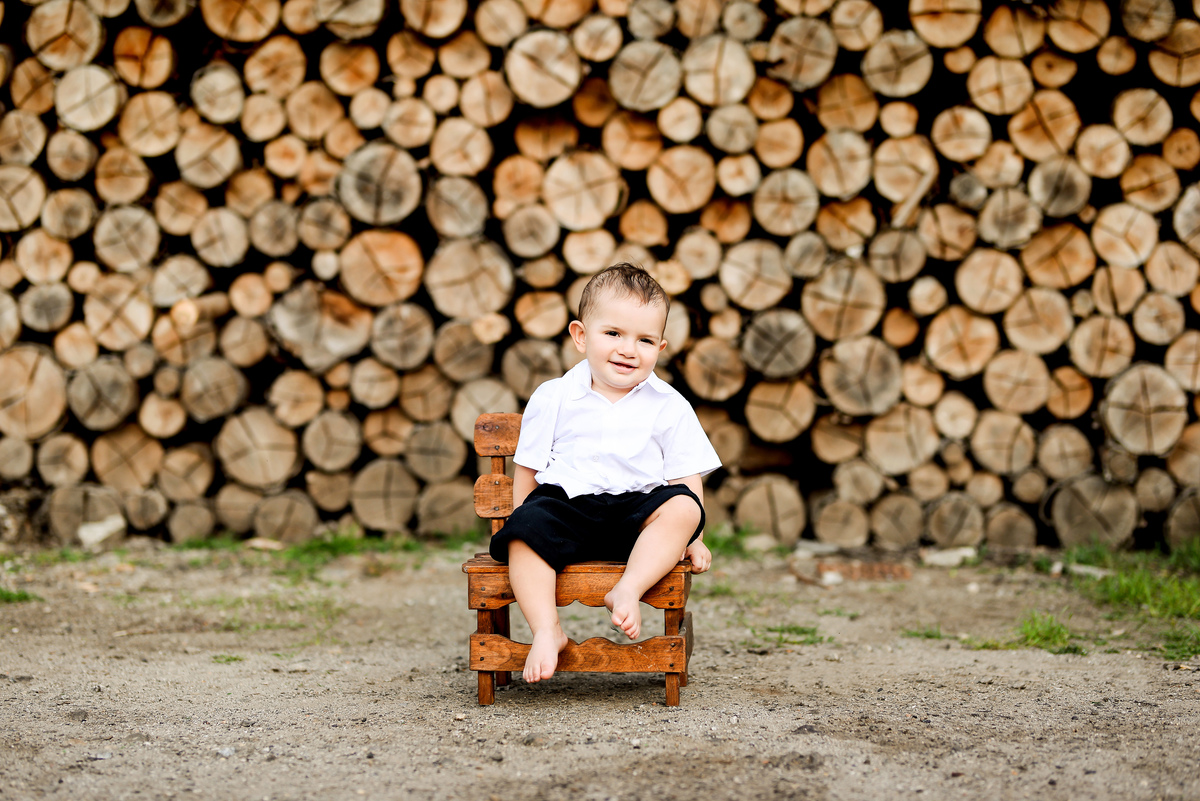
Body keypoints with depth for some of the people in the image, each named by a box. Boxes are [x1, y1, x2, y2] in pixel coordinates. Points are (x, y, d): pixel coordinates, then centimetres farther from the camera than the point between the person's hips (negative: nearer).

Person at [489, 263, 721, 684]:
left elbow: (687, 477, 7)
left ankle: (628, 590, -39)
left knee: (682, 507, -28)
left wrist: (693, 538, -4)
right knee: (525, 531, -30)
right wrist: (523, 520, 2)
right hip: (565, 503, 0)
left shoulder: (670, 408, 7)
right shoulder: (553, 398, 7)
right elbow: (527, 470, 13)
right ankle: (547, 630, -34)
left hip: (636, 512, 0)